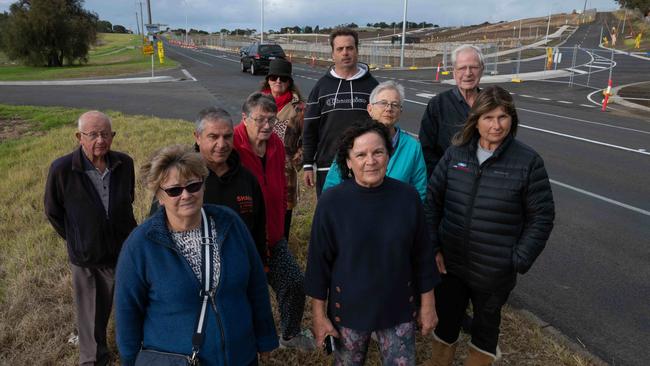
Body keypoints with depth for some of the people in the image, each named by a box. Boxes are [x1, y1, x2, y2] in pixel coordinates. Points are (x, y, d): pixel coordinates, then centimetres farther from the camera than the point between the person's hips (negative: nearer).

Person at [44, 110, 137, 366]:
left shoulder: (124, 163, -9)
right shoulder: (62, 169, -18)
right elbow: (52, 211, -1)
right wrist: (75, 239, 6)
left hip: (125, 251, 2)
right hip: (86, 258, -2)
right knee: (92, 316, 14)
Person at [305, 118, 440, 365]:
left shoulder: (408, 197, -11)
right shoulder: (331, 202, -16)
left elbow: (422, 254, -1)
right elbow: (319, 260, -8)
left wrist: (427, 304, 5)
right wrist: (318, 313, -4)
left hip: (399, 308, 1)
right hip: (349, 309, -1)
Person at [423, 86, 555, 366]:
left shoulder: (528, 161, -11)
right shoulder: (455, 153, -4)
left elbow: (541, 217, -7)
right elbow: (432, 200, 1)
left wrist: (519, 261, -10)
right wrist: (433, 246, -4)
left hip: (495, 271, -2)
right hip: (449, 262, 2)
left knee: (486, 325, 21)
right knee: (445, 321, 19)